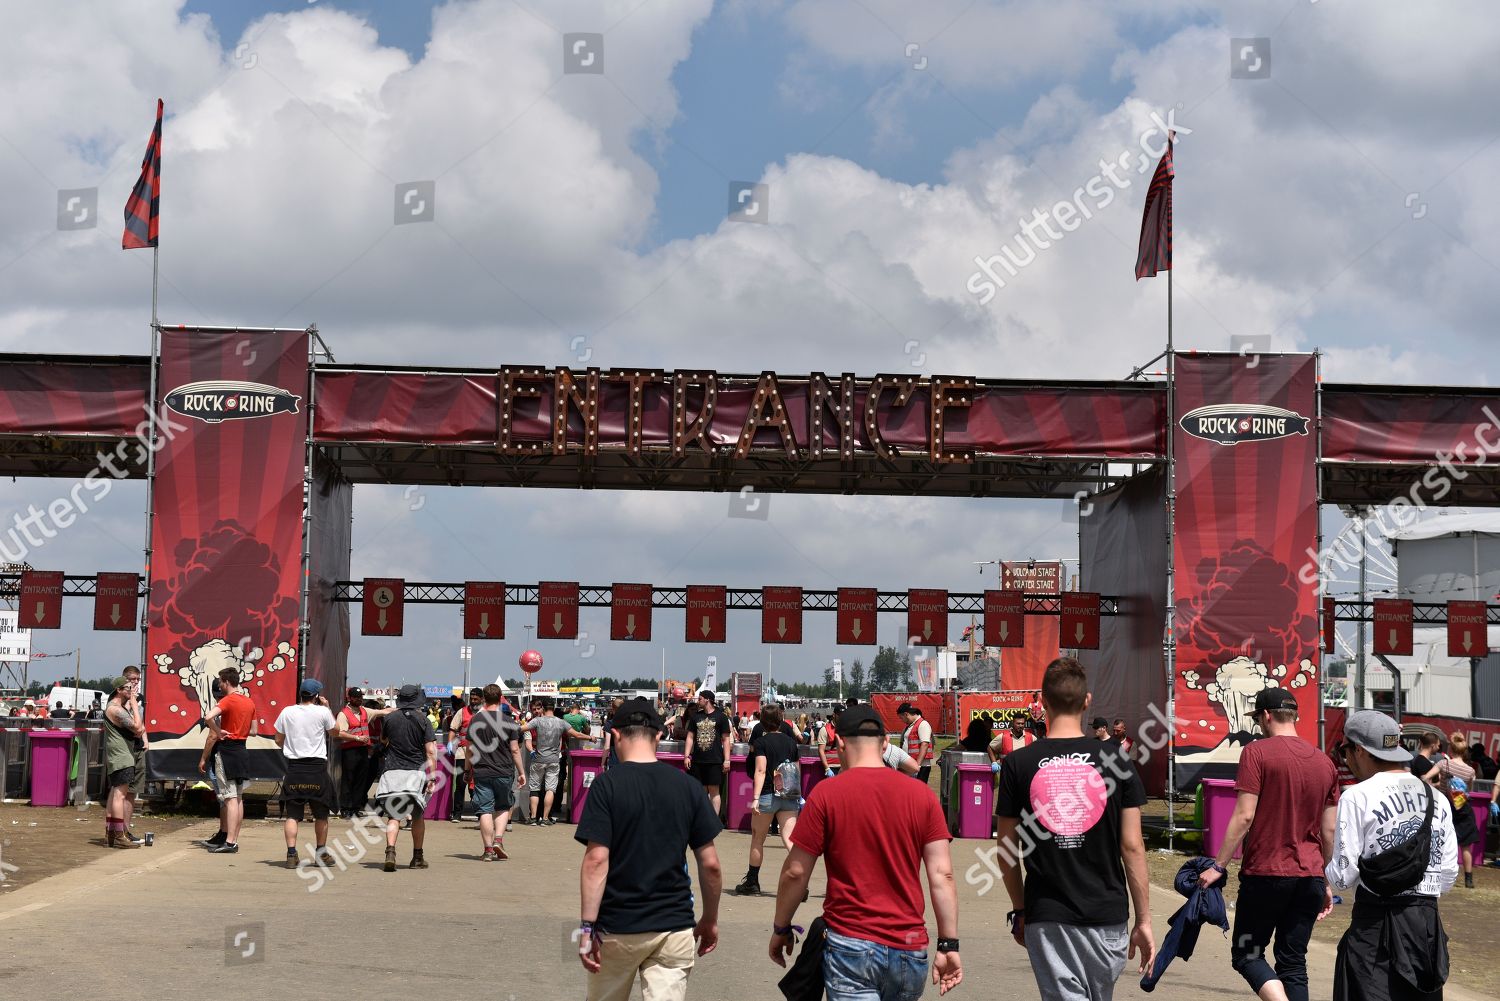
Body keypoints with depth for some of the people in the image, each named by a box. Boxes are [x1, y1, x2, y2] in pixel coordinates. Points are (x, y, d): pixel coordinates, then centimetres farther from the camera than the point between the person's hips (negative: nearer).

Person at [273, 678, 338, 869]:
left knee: (292, 814, 2)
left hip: (294, 767, 1)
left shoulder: (287, 712, 2)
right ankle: (321, 852, 23)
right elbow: (335, 731, 13)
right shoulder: (322, 712, -5)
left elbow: (278, 740, 9)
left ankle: (291, 854, -8)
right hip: (317, 767, -1)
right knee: (321, 814, 13)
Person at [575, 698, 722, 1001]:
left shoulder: (606, 785, -8)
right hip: (674, 927, 2)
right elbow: (710, 865, 1)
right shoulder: (688, 786, 0)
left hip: (616, 929, -1)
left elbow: (596, 860, -15)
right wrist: (710, 920, 13)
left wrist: (587, 926, -13)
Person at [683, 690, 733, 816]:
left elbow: (726, 739, 0)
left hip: (715, 761, -4)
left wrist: (727, 760, -5)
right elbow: (690, 737, 12)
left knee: (714, 791, -2)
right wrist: (687, 756, 3)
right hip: (697, 760, 4)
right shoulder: (696, 716, 12)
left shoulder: (721, 717, 1)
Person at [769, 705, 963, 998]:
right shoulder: (922, 796, 2)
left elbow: (795, 872, -3)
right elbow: (942, 874, -1)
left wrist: (780, 929, 10)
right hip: (909, 948, 3)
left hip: (850, 944, -3)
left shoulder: (826, 794, -5)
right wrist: (949, 944, 2)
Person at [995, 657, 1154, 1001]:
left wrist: (1019, 909, 15)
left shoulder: (1018, 764, -3)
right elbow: (1132, 847, -2)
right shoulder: (1113, 759, -3)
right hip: (1106, 914, 1)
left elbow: (1007, 850, 2)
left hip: (1046, 916, -1)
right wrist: (1144, 920, 4)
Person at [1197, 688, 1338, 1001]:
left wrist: (1219, 866, -9)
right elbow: (1329, 830, 13)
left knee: (1246, 954, 5)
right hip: (1310, 877, 6)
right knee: (1293, 963, 10)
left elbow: (1244, 816, -14)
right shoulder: (1324, 761, 10)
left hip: (1266, 873, -6)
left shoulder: (1257, 752, -8)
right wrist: (1326, 882, 20)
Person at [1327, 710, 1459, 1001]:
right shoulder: (1437, 799, 7)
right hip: (1429, 923, 5)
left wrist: (1328, 873, 11)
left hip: (1375, 926, -5)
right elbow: (1449, 875, 8)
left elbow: (1343, 878, -10)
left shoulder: (1358, 797, -10)